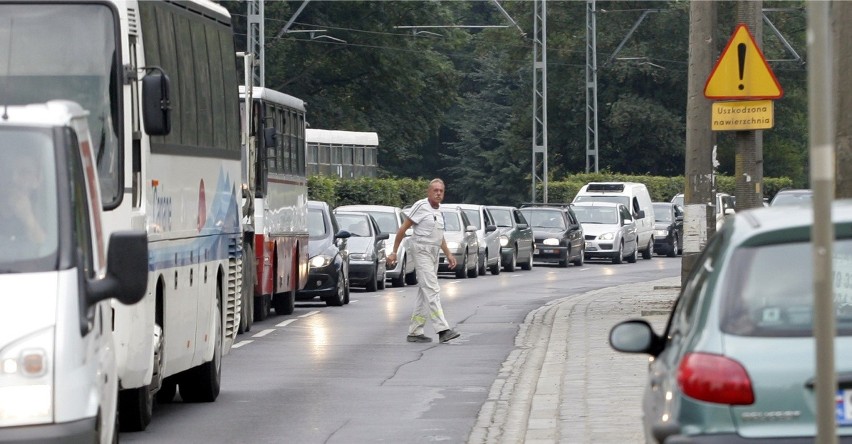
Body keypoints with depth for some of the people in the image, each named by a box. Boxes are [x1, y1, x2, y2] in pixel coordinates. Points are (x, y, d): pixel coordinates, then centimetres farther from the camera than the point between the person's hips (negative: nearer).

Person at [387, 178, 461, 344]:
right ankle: (443, 330, -24)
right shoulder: (421, 206, -10)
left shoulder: (439, 211, 14)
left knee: (424, 293, 9)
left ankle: (414, 332, 13)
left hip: (434, 254, 9)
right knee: (432, 291, -16)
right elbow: (403, 228, -8)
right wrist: (394, 252, -9)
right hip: (422, 251, -9)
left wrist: (448, 254, 19)